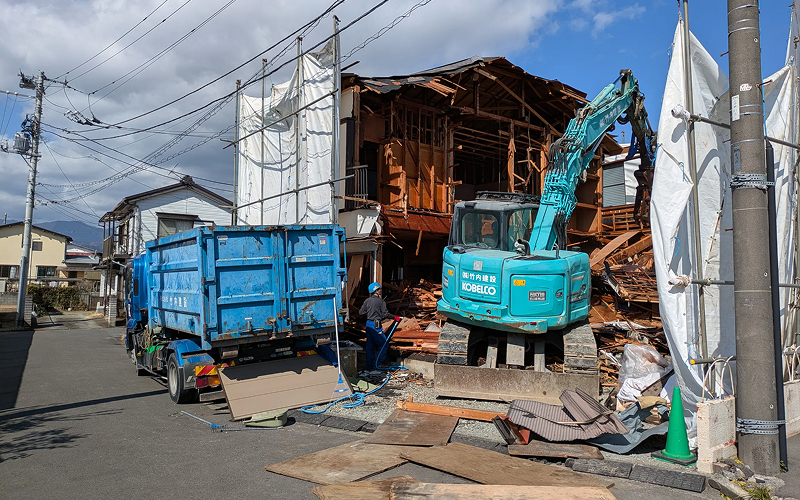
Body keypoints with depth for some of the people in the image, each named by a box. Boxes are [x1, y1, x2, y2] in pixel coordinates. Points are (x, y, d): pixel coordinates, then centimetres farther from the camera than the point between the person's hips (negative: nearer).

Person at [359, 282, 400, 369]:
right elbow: (385, 314, -13)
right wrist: (394, 317, 0)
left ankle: (370, 365, 17)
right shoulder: (381, 301, -11)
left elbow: (361, 312, 8)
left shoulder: (367, 301, 5)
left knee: (370, 345, 13)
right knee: (383, 344, 5)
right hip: (376, 325, -7)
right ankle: (378, 364, 6)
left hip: (368, 324, 7)